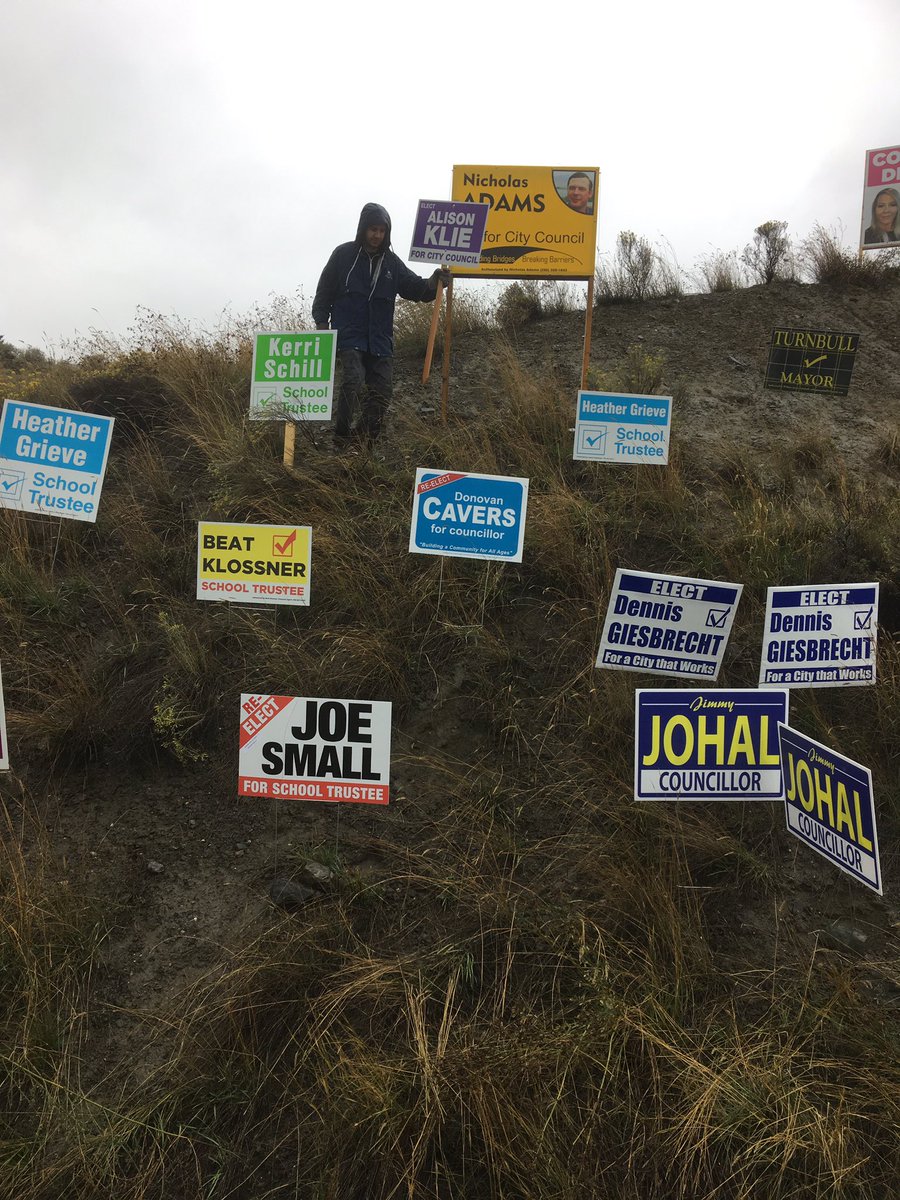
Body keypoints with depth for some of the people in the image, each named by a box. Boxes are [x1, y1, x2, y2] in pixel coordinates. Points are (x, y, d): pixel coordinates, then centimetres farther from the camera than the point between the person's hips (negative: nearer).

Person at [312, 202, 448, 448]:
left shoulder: (391, 262, 10)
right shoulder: (344, 254, 2)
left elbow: (414, 287, 4)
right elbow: (324, 292, 6)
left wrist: (433, 282, -17)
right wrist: (321, 324, -1)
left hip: (380, 339, 4)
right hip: (349, 335, -4)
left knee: (382, 390, 1)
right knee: (353, 380, -22)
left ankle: (365, 442, 15)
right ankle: (341, 440, -12)